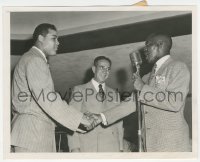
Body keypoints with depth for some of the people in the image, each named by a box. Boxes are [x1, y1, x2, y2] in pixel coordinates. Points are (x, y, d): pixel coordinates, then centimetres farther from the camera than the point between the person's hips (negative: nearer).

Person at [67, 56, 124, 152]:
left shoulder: (115, 94, 20)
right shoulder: (79, 90, 10)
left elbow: (119, 123, 17)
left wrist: (120, 148, 7)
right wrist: (75, 147, -8)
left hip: (112, 148, 3)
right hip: (86, 148, -3)